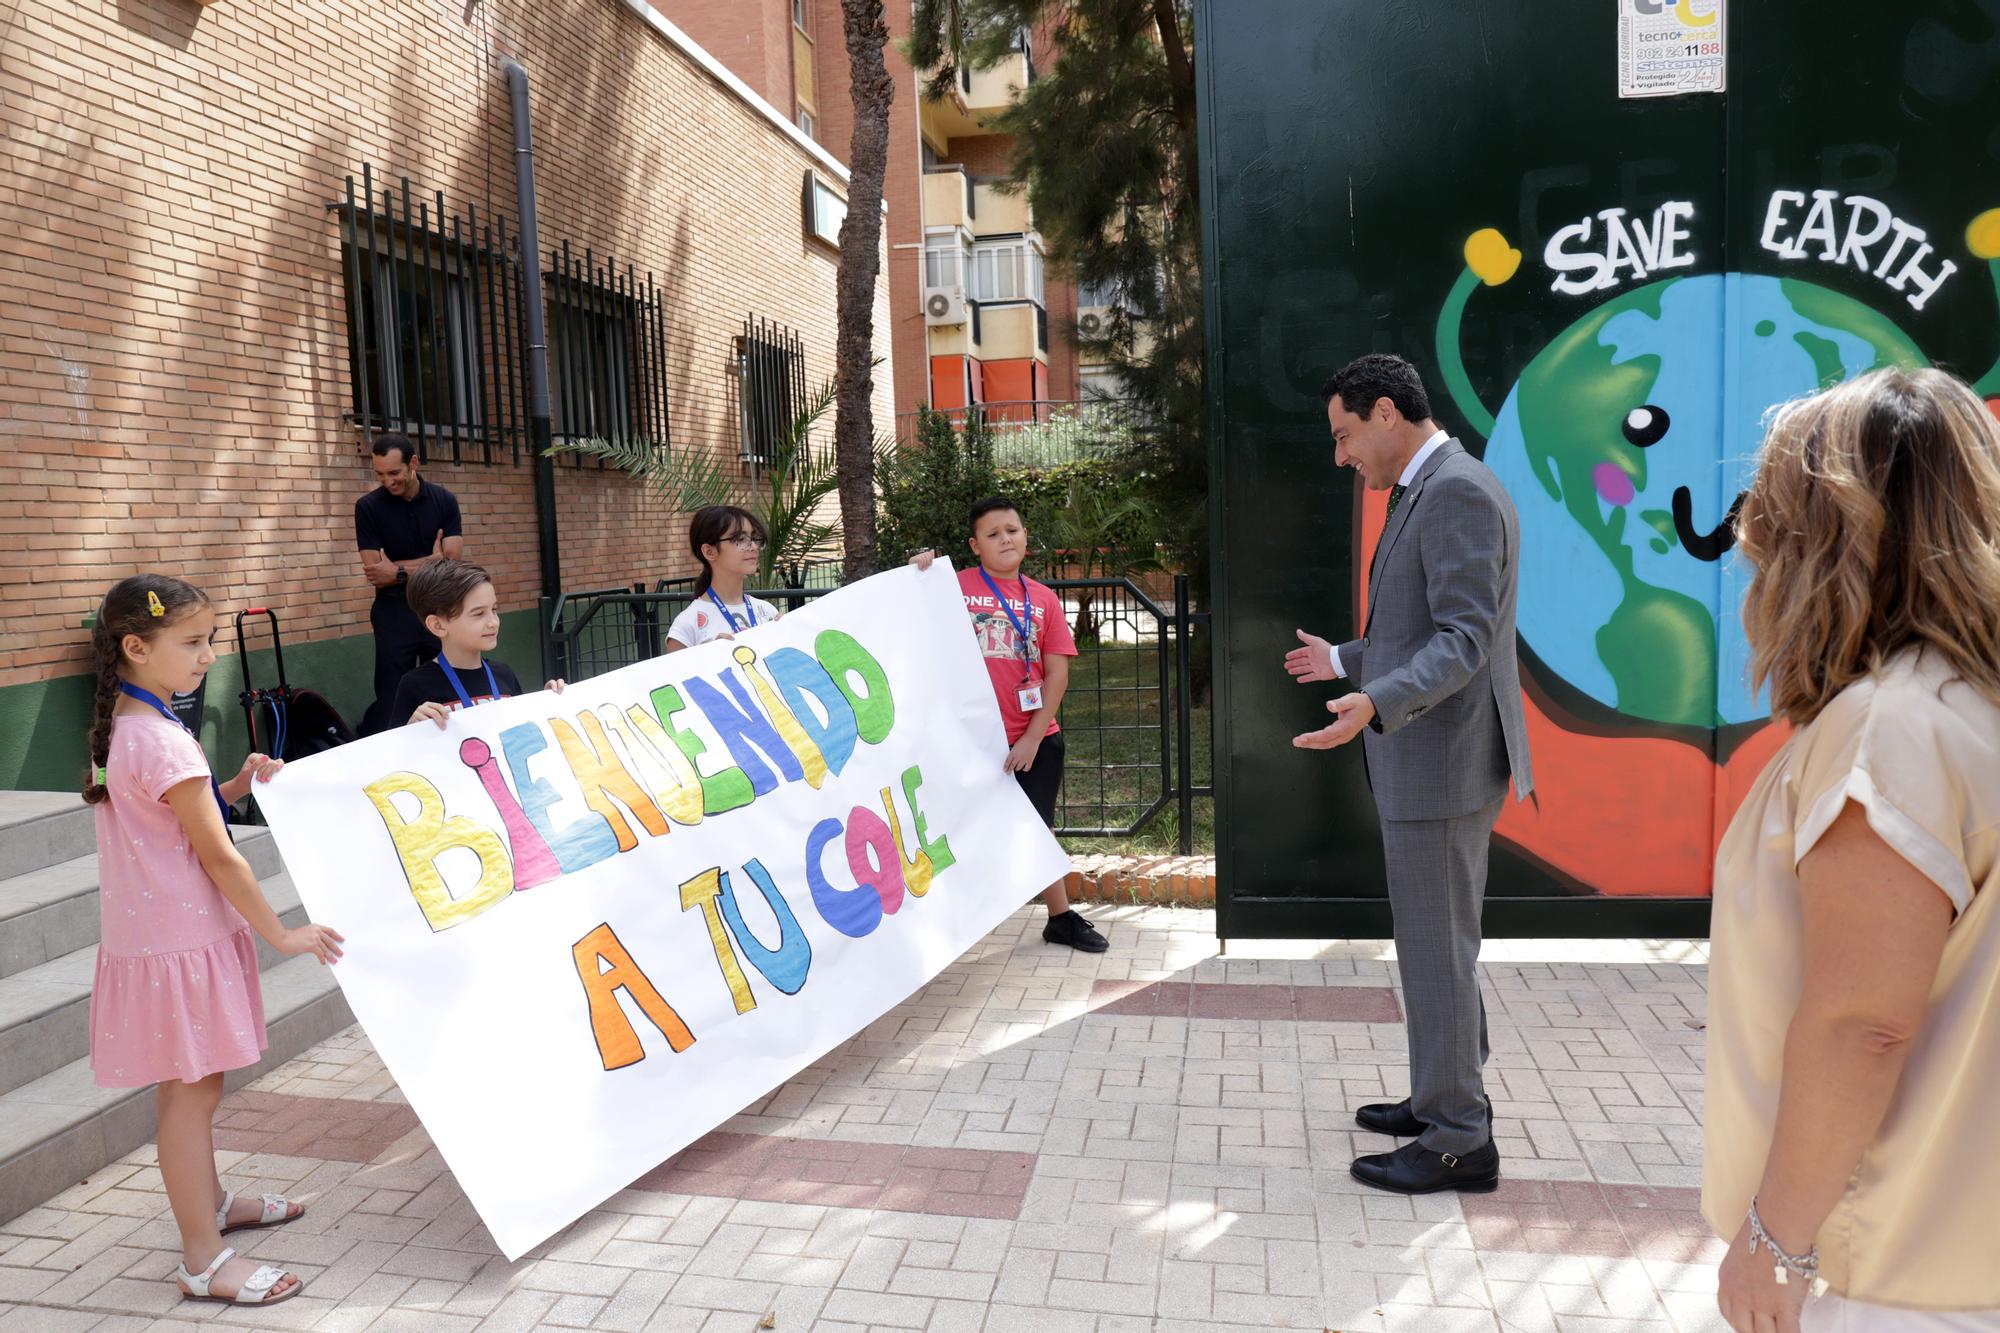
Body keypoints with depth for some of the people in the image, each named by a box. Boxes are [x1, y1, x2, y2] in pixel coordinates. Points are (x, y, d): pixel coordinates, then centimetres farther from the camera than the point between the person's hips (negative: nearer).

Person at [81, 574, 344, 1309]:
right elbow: (217, 856, -21)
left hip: (156, 932, 10)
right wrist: (280, 933, -13)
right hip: (181, 938, -10)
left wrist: (235, 786, 3)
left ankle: (209, 1201, 39)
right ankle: (203, 1261, 9)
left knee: (188, 1083, 22)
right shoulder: (163, 742, -23)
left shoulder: (122, 725, 7)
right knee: (193, 1089, -1)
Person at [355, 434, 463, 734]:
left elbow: (451, 563, -8)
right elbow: (375, 574, -10)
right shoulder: (368, 507, -5)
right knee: (391, 701, -1)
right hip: (395, 613, -2)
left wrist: (398, 571, -12)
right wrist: (431, 561, -10)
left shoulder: (444, 500, 0)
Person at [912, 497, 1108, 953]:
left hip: (1036, 740, 3)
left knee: (1036, 830, 16)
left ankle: (1062, 918, 31)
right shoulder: (956, 587, -3)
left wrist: (1032, 738, -5)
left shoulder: (1044, 598, 4)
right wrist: (919, 575, -19)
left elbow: (1057, 673, 2)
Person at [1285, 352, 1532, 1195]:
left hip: (1443, 762, -11)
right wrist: (1344, 660, 33)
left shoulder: (1457, 491, -17)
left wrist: (1375, 705, -37)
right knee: (1439, 942, 19)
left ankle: (1458, 1142, 12)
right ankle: (1445, 1097, 33)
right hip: (1427, 761, 11)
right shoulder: (1430, 492, 16)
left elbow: (1465, 636, -24)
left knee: (1437, 949, -1)